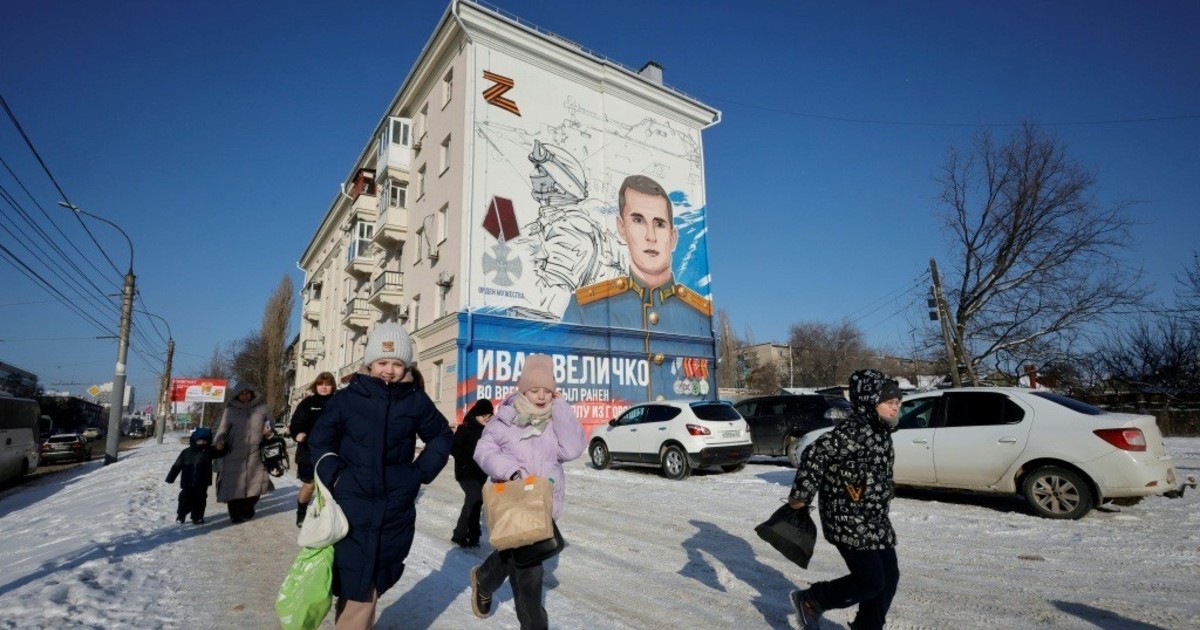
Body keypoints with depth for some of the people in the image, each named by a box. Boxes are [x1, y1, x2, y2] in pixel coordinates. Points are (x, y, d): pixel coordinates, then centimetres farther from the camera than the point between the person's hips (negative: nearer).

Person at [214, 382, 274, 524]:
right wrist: (219, 441, -11)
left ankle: (247, 511, 23)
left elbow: (270, 426, 19)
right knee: (234, 484, -5)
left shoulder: (262, 408, 10)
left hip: (256, 455, 1)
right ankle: (236, 514, 11)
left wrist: (269, 431, -3)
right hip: (235, 454, -1)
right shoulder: (230, 410, 8)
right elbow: (222, 429, 8)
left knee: (254, 485, 2)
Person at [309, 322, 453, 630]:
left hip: (396, 508, 1)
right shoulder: (347, 398, -4)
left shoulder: (416, 401, -1)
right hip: (352, 506, -1)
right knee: (353, 585, -1)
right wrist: (334, 476, -6)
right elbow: (319, 441, 7)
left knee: (371, 583, 7)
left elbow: (442, 437, 11)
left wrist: (421, 472, 2)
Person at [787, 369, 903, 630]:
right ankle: (811, 601, 13)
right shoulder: (852, 430, -22)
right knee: (871, 583, -7)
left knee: (889, 577, 11)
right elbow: (816, 454, -25)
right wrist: (800, 495, -22)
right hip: (848, 521, -9)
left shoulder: (881, 432, 9)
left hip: (876, 521, 9)